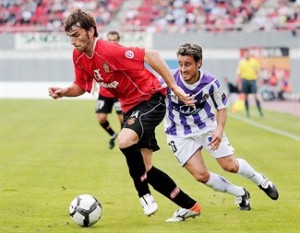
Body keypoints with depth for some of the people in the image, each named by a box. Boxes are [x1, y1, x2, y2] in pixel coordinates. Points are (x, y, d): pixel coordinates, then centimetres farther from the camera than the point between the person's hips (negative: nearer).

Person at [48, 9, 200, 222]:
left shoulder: (109, 51, -25)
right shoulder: (79, 56, -1)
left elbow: (151, 55, -24)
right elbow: (80, 87, 13)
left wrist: (174, 88, -23)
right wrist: (64, 92, -9)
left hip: (150, 100, -9)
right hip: (130, 107, 9)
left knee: (125, 140, -34)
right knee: (144, 168, 7)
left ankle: (144, 194, -13)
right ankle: (189, 206, 20)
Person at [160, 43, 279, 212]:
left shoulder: (210, 82, -18)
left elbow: (221, 107, -2)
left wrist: (219, 129, -18)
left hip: (207, 126, 1)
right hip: (179, 134, -1)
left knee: (230, 165, -2)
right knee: (201, 175, -11)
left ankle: (260, 180, 31)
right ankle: (240, 194, 11)